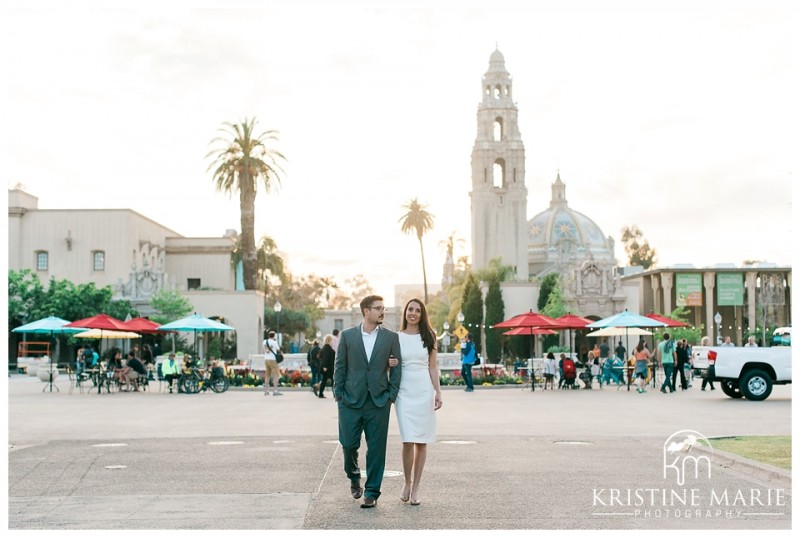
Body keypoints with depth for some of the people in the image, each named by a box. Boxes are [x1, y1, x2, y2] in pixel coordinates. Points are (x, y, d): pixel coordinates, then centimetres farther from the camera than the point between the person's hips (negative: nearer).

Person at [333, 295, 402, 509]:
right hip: (351, 401, 0)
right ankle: (354, 479, 32)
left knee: (376, 448, 1)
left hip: (379, 402, 0)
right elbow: (340, 366, 5)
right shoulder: (347, 336, 3)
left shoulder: (391, 337, 3)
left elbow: (396, 368, 5)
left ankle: (372, 493, 11)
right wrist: (338, 394, 1)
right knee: (349, 444, 3)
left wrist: (392, 395, -2)